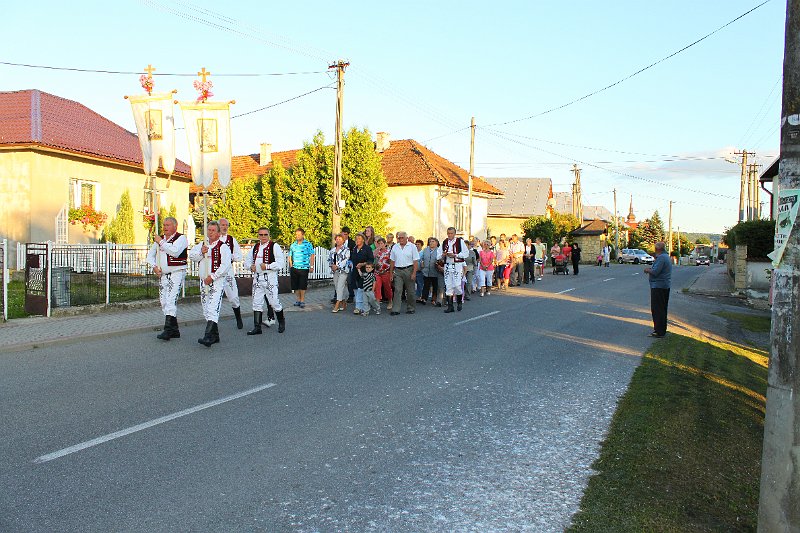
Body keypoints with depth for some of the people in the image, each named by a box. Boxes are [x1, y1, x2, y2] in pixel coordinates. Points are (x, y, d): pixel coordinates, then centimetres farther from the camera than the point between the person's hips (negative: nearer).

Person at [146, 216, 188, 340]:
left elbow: (175, 252, -23)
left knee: (171, 301, -17)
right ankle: (174, 330, 13)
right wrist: (155, 267, 0)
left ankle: (168, 330, -18)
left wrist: (161, 242, -15)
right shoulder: (159, 239, 15)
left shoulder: (181, 238, -5)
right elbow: (150, 255, 18)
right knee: (164, 302, 6)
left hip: (177, 273, -7)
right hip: (163, 275, 7)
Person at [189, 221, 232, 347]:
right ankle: (215, 335, 21)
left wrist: (212, 277, -16)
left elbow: (225, 265, -13)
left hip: (217, 281, -7)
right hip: (204, 281, 7)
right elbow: (191, 256, 5)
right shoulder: (202, 245, 16)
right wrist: (201, 252, -13)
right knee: (206, 310, 10)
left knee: (213, 309, -18)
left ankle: (208, 337, -26)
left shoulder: (223, 247, -5)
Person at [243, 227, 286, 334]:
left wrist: (267, 266, -20)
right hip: (257, 278, 6)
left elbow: (281, 263, -12)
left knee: (274, 302, -1)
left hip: (270, 278, -6)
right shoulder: (255, 247, 14)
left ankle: (281, 323, 21)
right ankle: (257, 327, 10)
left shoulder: (274, 246, -5)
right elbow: (247, 261, 22)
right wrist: (251, 267, 0)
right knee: (256, 303, 4)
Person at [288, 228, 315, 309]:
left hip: (304, 268, -4)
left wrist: (311, 266, -7)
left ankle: (302, 301, 9)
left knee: (302, 286, -1)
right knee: (295, 285, 7)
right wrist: (291, 266, 9)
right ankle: (298, 299, 21)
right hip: (294, 268, 4)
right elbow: (290, 256, 17)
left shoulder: (308, 244, -3)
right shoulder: (293, 245, 10)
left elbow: (312, 256, -2)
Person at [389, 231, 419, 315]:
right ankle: (395, 310, -7)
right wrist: (391, 273, 10)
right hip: (397, 270, 2)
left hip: (408, 270, -2)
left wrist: (414, 273, -12)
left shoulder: (412, 246, -1)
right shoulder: (395, 247, 10)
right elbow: (392, 261, 14)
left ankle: (410, 308, 17)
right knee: (397, 290, -5)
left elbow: (415, 261, -4)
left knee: (410, 291, 5)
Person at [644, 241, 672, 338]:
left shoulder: (661, 258, -18)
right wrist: (651, 269, 10)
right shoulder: (666, 257, 16)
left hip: (658, 286, -11)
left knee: (657, 309, -7)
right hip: (665, 286, 11)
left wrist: (648, 270, -5)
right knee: (662, 308, 16)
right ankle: (662, 330, 23)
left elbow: (655, 272, -23)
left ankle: (659, 331, -6)